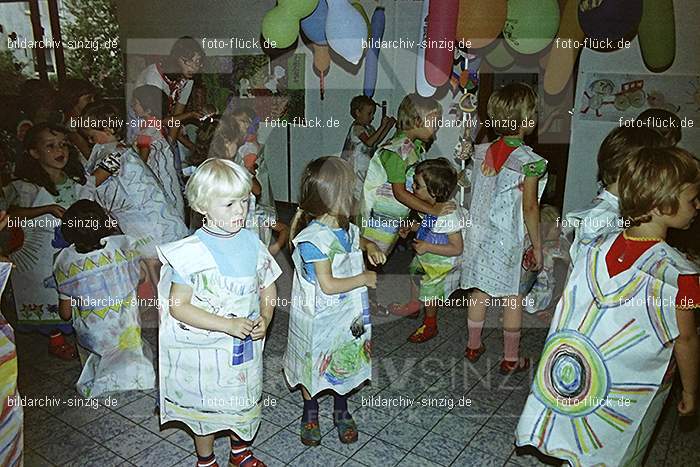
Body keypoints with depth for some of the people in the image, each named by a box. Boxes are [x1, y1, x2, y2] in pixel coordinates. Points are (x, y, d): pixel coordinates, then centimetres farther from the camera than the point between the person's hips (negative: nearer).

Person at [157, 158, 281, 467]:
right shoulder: (192, 252, -21)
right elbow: (178, 306, -20)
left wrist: (265, 319, -13)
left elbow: (268, 289, 5)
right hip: (206, 349, -4)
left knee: (244, 400, 23)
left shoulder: (251, 242, -6)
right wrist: (228, 325, -25)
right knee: (207, 405, 17)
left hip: (246, 345, 4)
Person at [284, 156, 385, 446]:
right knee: (315, 364, 16)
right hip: (319, 320, -7)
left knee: (345, 362, 21)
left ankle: (341, 411, 44)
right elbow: (328, 285, -28)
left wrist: (369, 247, 0)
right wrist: (365, 278, -20)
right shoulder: (314, 238, -27)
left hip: (347, 314, 7)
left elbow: (356, 240, 22)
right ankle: (310, 413, 41)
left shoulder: (346, 228, -3)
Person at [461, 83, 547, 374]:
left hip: (480, 233, 5)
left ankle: (473, 346, 32)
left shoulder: (482, 152, 0)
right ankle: (511, 359, 23)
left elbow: (475, 194, 7)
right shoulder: (529, 162, -17)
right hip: (511, 241, -5)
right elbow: (529, 209, -14)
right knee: (514, 298, 10)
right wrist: (537, 247, -5)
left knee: (480, 292, 17)